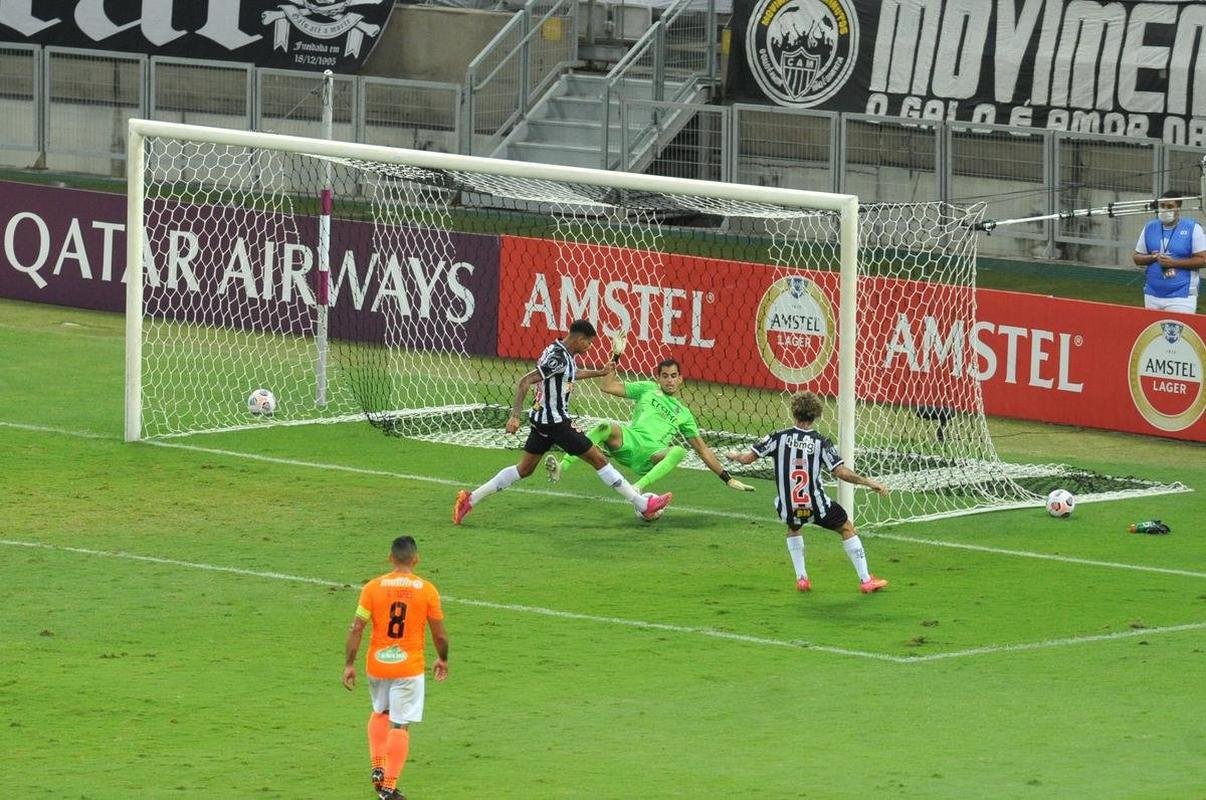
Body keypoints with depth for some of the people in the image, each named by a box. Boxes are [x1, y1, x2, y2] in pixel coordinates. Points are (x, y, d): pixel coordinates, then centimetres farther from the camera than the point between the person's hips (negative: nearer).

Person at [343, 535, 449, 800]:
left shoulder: (373, 587, -6)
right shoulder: (427, 590, -6)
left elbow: (357, 628, -8)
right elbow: (440, 634, -1)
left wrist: (349, 664, -1)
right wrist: (442, 659, 16)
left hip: (377, 664, 2)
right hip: (409, 667, -2)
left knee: (380, 713, 27)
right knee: (400, 726, 3)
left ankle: (378, 768, 17)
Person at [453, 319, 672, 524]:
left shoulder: (563, 354, 8)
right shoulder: (557, 358, -22)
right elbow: (525, 382, -27)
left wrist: (599, 372, 43)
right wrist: (514, 416, -31)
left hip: (543, 420, 10)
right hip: (555, 421, -10)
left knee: (524, 469, 14)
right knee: (598, 459, -4)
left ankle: (470, 499, 11)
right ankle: (643, 505, 0)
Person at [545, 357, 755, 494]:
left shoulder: (683, 413, 28)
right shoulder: (648, 389, 25)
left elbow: (702, 449, 29)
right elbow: (608, 386, 18)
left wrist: (727, 478, 24)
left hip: (652, 457, 1)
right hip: (630, 440, -1)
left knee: (678, 451, -34)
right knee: (606, 428, -33)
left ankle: (638, 487, -50)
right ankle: (560, 467, -45)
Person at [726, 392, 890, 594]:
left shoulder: (779, 437, -6)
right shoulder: (821, 443, -10)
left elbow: (747, 458, -2)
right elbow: (840, 471, -18)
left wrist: (734, 455, 20)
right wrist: (869, 483, -10)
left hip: (788, 508, 2)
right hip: (817, 507, -2)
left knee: (793, 528, 37)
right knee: (847, 528, 21)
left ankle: (801, 578, 26)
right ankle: (865, 580, 20)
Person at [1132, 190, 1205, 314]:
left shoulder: (1192, 228, -3)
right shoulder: (1150, 228, 11)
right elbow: (1136, 257, 14)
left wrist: (1174, 263, -14)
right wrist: (1154, 258, -8)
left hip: (1181, 297, -5)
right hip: (1153, 294, 5)